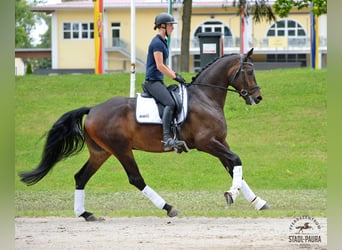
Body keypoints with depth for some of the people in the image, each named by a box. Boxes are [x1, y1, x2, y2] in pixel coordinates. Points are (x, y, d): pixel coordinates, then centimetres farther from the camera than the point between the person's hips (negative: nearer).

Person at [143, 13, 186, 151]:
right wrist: (175, 77, -13)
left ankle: (177, 135, 12)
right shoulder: (157, 43, -13)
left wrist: (175, 75, 13)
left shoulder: (163, 42, 18)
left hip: (158, 81, 11)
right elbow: (159, 66, -18)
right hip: (152, 81, -11)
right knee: (170, 103, -27)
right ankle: (166, 139, -36)